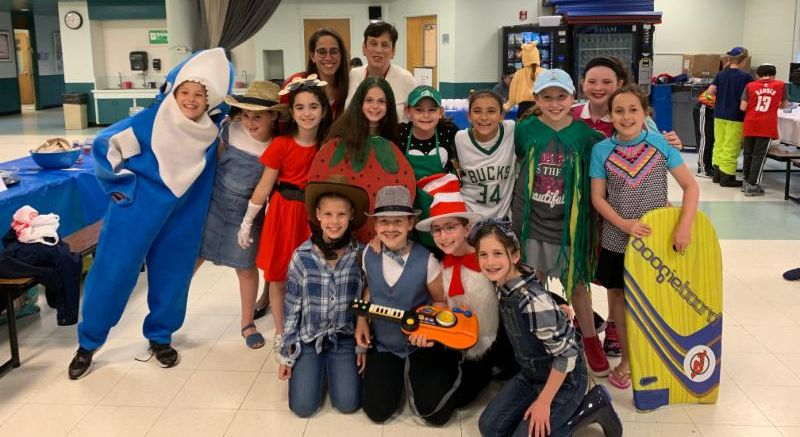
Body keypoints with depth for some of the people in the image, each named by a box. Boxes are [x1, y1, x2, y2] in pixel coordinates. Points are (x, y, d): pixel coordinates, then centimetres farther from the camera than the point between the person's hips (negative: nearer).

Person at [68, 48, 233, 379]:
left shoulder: (211, 127, -5)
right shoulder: (151, 121, -16)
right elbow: (104, 145, -7)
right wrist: (124, 183, -6)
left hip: (182, 218, 4)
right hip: (137, 211, -3)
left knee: (172, 278, 10)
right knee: (113, 273, 1)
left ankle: (160, 338, 31)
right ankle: (88, 343, 19)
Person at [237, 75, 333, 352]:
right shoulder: (281, 144, -9)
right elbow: (265, 186, -4)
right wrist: (246, 222, -1)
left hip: (313, 215, 2)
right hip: (283, 214, -2)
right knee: (278, 278, 8)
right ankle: (280, 333, 25)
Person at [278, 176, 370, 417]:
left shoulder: (361, 254, -9)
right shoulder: (302, 256, -10)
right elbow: (291, 307, -3)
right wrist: (286, 354, -1)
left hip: (345, 339, 0)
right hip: (308, 338, 0)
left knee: (348, 404, -10)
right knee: (303, 406, -9)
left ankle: (332, 368, 21)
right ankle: (317, 368, 23)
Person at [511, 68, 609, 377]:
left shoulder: (584, 134, -5)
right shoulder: (526, 129, -2)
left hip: (569, 223, -1)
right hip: (532, 220, 1)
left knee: (576, 283, 7)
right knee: (534, 283, 12)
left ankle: (590, 341, 25)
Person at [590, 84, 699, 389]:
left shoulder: (661, 145, -6)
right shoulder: (601, 151, -5)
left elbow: (690, 185, -4)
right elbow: (597, 197, -4)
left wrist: (684, 226, -16)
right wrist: (623, 223, -18)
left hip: (657, 238, -1)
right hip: (617, 240, 1)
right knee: (619, 297, 11)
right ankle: (627, 359, 29)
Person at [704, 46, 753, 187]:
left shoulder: (720, 75, 2)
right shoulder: (746, 77, -11)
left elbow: (710, 91, -4)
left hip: (719, 115, 5)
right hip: (735, 117, -5)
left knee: (719, 144, 15)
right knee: (731, 148, 1)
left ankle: (717, 173, 19)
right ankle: (726, 177, 3)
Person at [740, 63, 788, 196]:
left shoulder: (750, 86, 3)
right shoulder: (781, 85, 4)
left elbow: (743, 107, -1)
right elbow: (784, 105, 13)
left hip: (750, 125, 2)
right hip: (767, 126, -2)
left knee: (748, 154, 15)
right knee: (759, 156, 2)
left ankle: (747, 181, 26)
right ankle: (752, 186, -1)